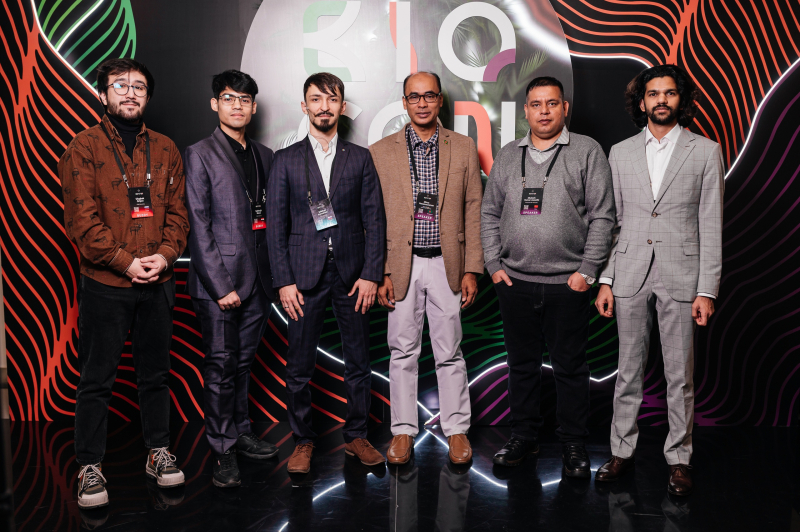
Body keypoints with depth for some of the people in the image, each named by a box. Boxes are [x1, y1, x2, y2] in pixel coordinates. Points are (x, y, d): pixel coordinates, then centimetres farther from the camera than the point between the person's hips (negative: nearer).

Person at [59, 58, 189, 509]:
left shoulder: (165, 150, 10)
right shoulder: (84, 148, -2)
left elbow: (178, 213, 8)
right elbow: (82, 218, -9)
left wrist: (164, 255, -9)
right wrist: (126, 261, -15)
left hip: (158, 284, 4)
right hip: (104, 284, -3)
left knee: (156, 371, 14)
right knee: (97, 379, 4)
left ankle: (159, 452, 28)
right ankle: (91, 467, 16)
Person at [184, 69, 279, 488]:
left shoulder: (264, 156, 14)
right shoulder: (200, 155, -3)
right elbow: (198, 226, -9)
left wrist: (274, 274, 8)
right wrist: (221, 285, -14)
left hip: (257, 279, 5)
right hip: (219, 280, -5)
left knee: (243, 361, 14)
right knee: (221, 365, 0)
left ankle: (241, 433, 27)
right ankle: (223, 450, 11)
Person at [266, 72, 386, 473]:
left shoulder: (360, 158, 8)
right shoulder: (286, 160, 5)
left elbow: (374, 220, 4)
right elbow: (275, 225, 2)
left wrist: (371, 274, -4)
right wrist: (284, 281, -6)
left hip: (352, 274, 1)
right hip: (304, 275, -1)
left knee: (358, 362, 7)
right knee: (299, 367, 4)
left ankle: (356, 436, 22)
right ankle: (303, 440, 20)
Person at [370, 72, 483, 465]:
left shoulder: (464, 148, 5)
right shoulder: (380, 152, 4)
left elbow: (474, 211, 4)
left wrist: (472, 270, -1)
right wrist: (380, 272, -4)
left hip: (447, 265, 0)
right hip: (401, 265, 0)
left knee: (449, 352, 7)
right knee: (403, 351, 8)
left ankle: (457, 429, 22)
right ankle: (403, 430, 21)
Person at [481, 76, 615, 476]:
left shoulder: (587, 152, 1)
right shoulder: (508, 155, 11)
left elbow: (602, 216, -2)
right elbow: (490, 213, 13)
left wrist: (587, 271, -8)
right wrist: (494, 265, 4)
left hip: (568, 283, -3)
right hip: (514, 281, 3)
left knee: (570, 367, 4)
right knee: (521, 364, 12)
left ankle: (573, 446, 18)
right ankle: (523, 436, 26)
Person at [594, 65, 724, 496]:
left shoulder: (705, 152, 2)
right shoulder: (621, 153, 9)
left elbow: (711, 226, 0)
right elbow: (612, 221, 9)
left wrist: (707, 289, -5)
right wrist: (605, 280, 3)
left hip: (681, 275, -2)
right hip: (630, 275, 2)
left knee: (679, 376, 5)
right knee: (628, 370, 10)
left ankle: (678, 458, 19)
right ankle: (622, 450, 22)